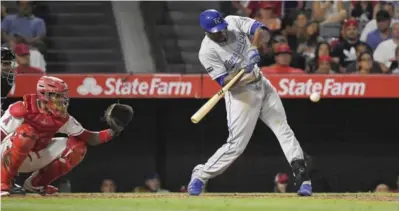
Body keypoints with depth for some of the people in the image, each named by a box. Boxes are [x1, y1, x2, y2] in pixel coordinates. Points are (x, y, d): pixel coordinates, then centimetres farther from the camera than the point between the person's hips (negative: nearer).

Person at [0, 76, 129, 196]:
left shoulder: (62, 117, -3)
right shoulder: (22, 110, -22)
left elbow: (89, 139, -1)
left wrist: (111, 132, -18)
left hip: (36, 158, 7)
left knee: (77, 146, -1)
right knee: (27, 132, -37)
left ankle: (36, 183, 4)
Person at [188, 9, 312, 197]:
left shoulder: (233, 22, -8)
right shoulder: (207, 52, -21)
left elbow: (263, 32, -15)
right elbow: (225, 81, -22)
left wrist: (254, 47, -34)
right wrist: (241, 71, -40)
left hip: (262, 85, 6)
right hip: (241, 94, -6)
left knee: (283, 129, -1)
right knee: (236, 145, -8)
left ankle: (302, 178, -2)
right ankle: (200, 175, 10)